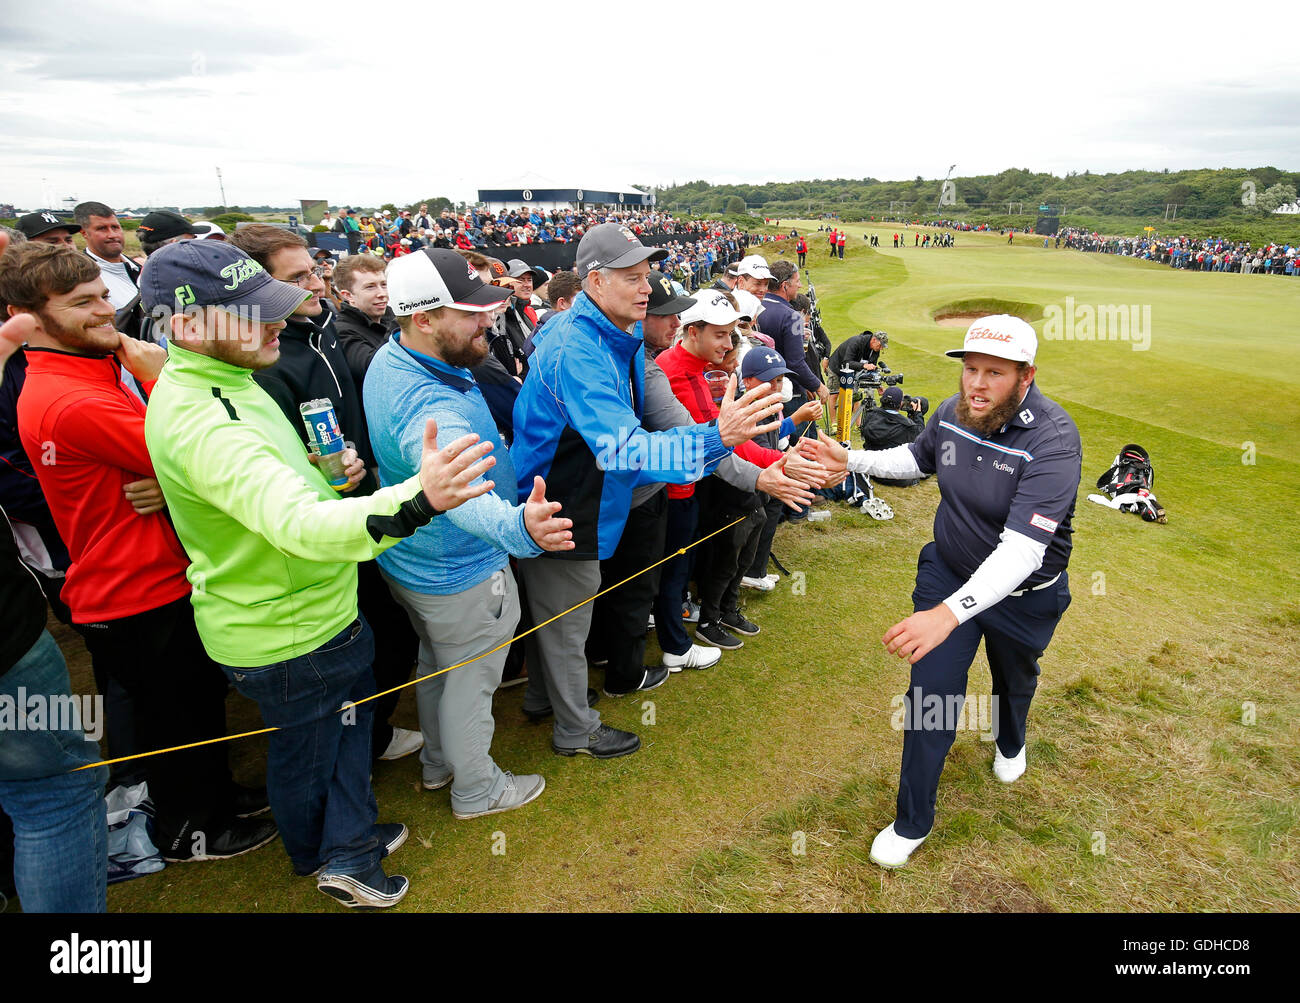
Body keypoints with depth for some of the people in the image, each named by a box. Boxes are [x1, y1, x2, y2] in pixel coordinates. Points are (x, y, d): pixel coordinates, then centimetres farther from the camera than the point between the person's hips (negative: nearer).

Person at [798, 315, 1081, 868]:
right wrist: (850, 460, -4)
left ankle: (1010, 741, 64)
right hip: (948, 571, 3)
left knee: (1014, 678, 26)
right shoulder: (953, 411, -15)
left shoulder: (1053, 439, -34)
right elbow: (918, 457, 11)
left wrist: (949, 614, -53)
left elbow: (1022, 550, -42)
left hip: (1023, 591, -3)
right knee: (932, 691, -2)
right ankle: (913, 822, 17)